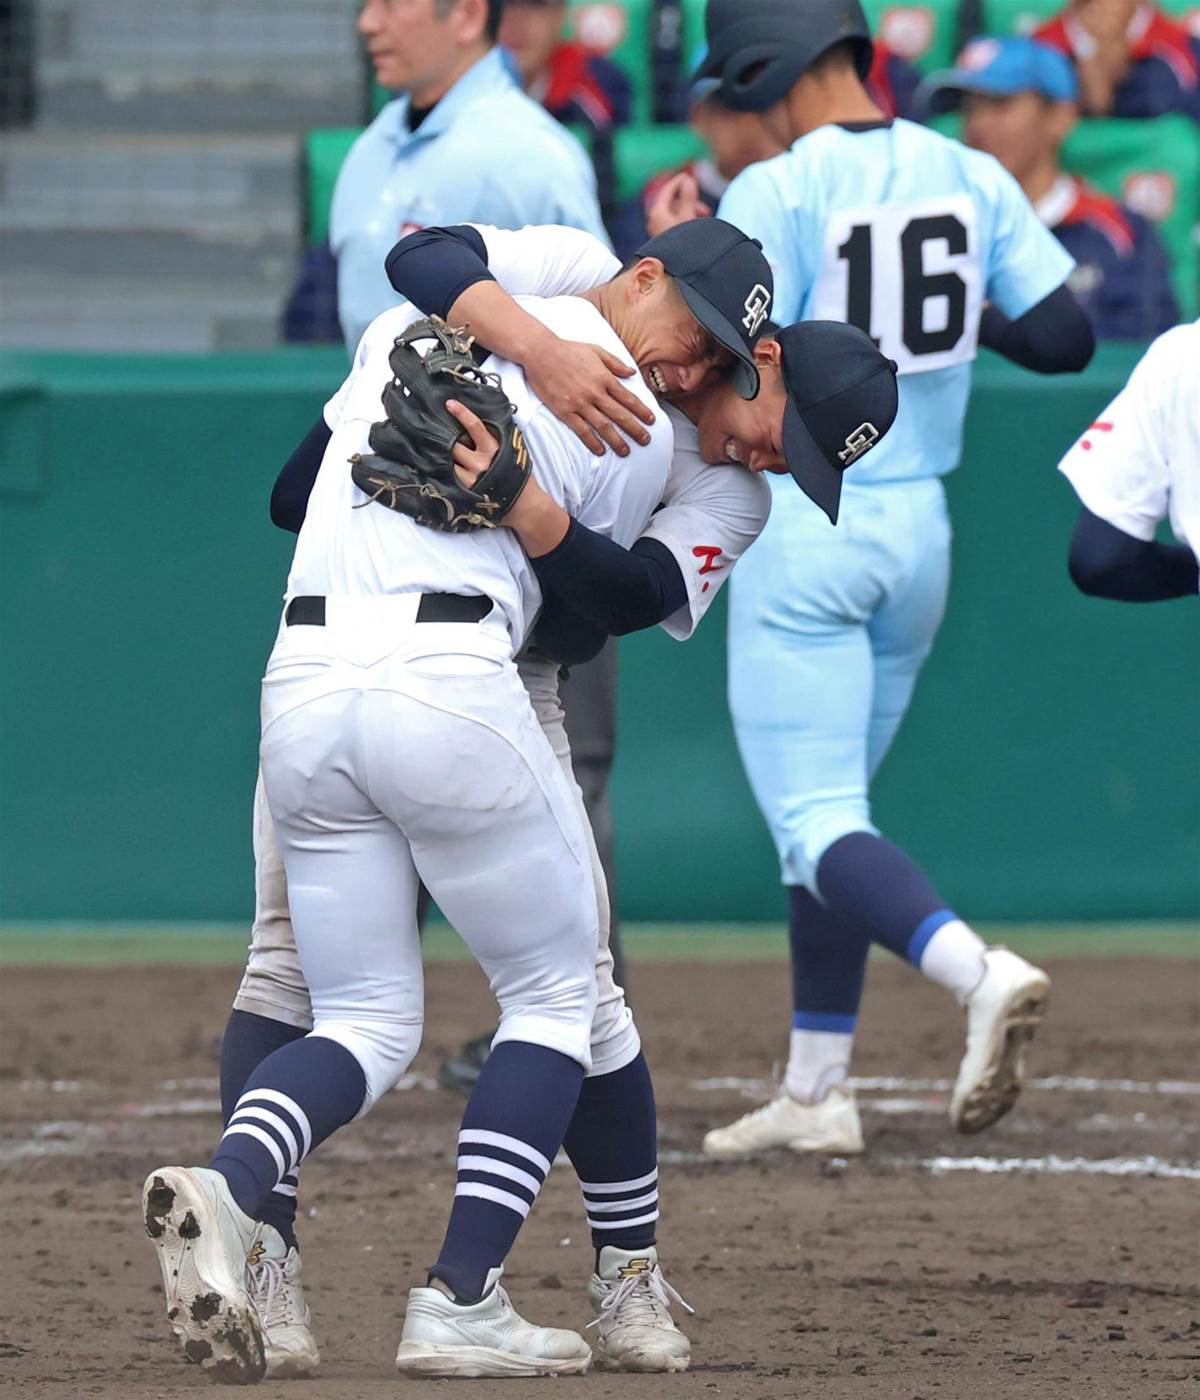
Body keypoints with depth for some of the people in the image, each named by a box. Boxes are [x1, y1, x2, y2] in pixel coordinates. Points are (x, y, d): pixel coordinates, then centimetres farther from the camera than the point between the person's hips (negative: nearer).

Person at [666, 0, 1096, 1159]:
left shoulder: (775, 195, -13)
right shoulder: (971, 179, 3)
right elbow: (1065, 338, 1)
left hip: (802, 530, -7)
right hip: (919, 529, 7)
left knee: (817, 825, -7)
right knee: (828, 807, 18)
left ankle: (979, 974, -33)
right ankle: (815, 1093, 20)